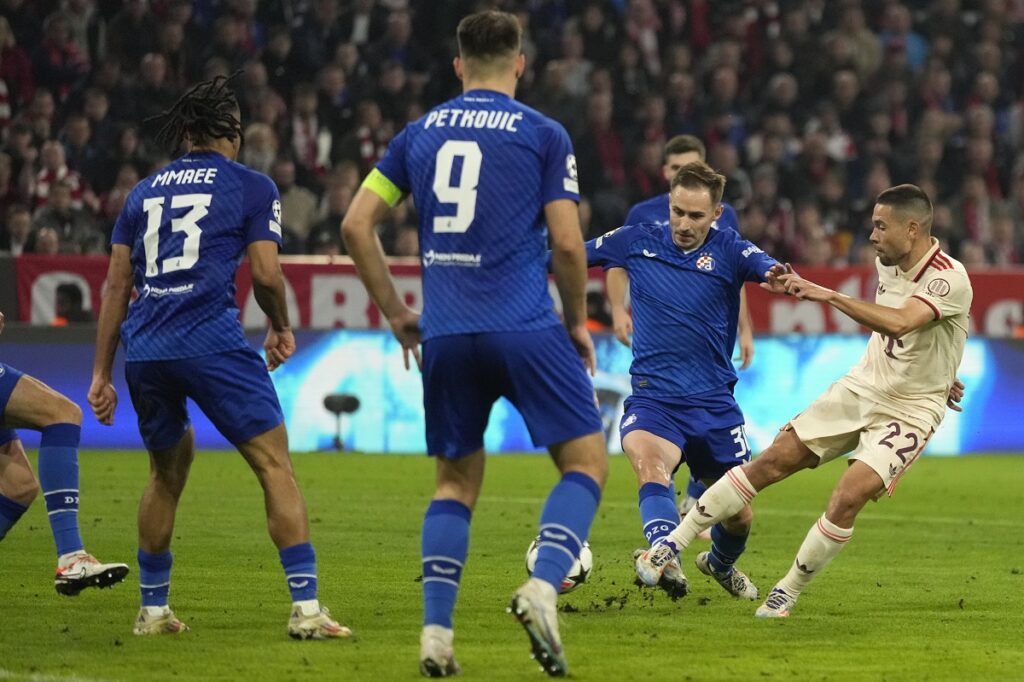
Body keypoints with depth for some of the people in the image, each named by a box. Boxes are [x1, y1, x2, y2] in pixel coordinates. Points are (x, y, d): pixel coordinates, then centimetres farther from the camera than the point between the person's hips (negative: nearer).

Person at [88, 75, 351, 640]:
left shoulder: (145, 191, 21)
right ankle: (305, 608, -11)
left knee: (168, 469, 24)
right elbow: (265, 273, 0)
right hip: (211, 341, -5)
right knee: (275, 465, -2)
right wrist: (281, 326, 21)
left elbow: (116, 284, 18)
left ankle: (152, 609, 27)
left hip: (143, 350, 5)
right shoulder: (252, 187, 8)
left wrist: (101, 374, 21)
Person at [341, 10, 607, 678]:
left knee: (457, 481, 15)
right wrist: (577, 322, 11)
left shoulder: (420, 134, 13)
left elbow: (357, 224, 10)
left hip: (445, 336, 4)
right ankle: (543, 588, -19)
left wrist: (395, 311, 19)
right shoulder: (544, 134, 3)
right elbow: (567, 242, -4)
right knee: (586, 461, 4)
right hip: (525, 328, -4)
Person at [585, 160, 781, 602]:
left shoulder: (728, 250, -5)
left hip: (714, 403, 1)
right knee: (648, 460, -35)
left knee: (738, 515, 12)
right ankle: (666, 561, -55)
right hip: (652, 397, -1)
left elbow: (765, 266, -26)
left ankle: (721, 564, 47)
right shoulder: (636, 242, 1)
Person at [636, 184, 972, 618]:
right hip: (861, 387, 6)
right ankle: (674, 543, 6)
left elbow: (898, 323, -41)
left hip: (910, 411, -6)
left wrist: (827, 294, -41)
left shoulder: (949, 278, -23)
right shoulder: (887, 264, 1)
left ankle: (788, 593, -2)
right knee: (773, 461, -2)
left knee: (849, 497, -23)